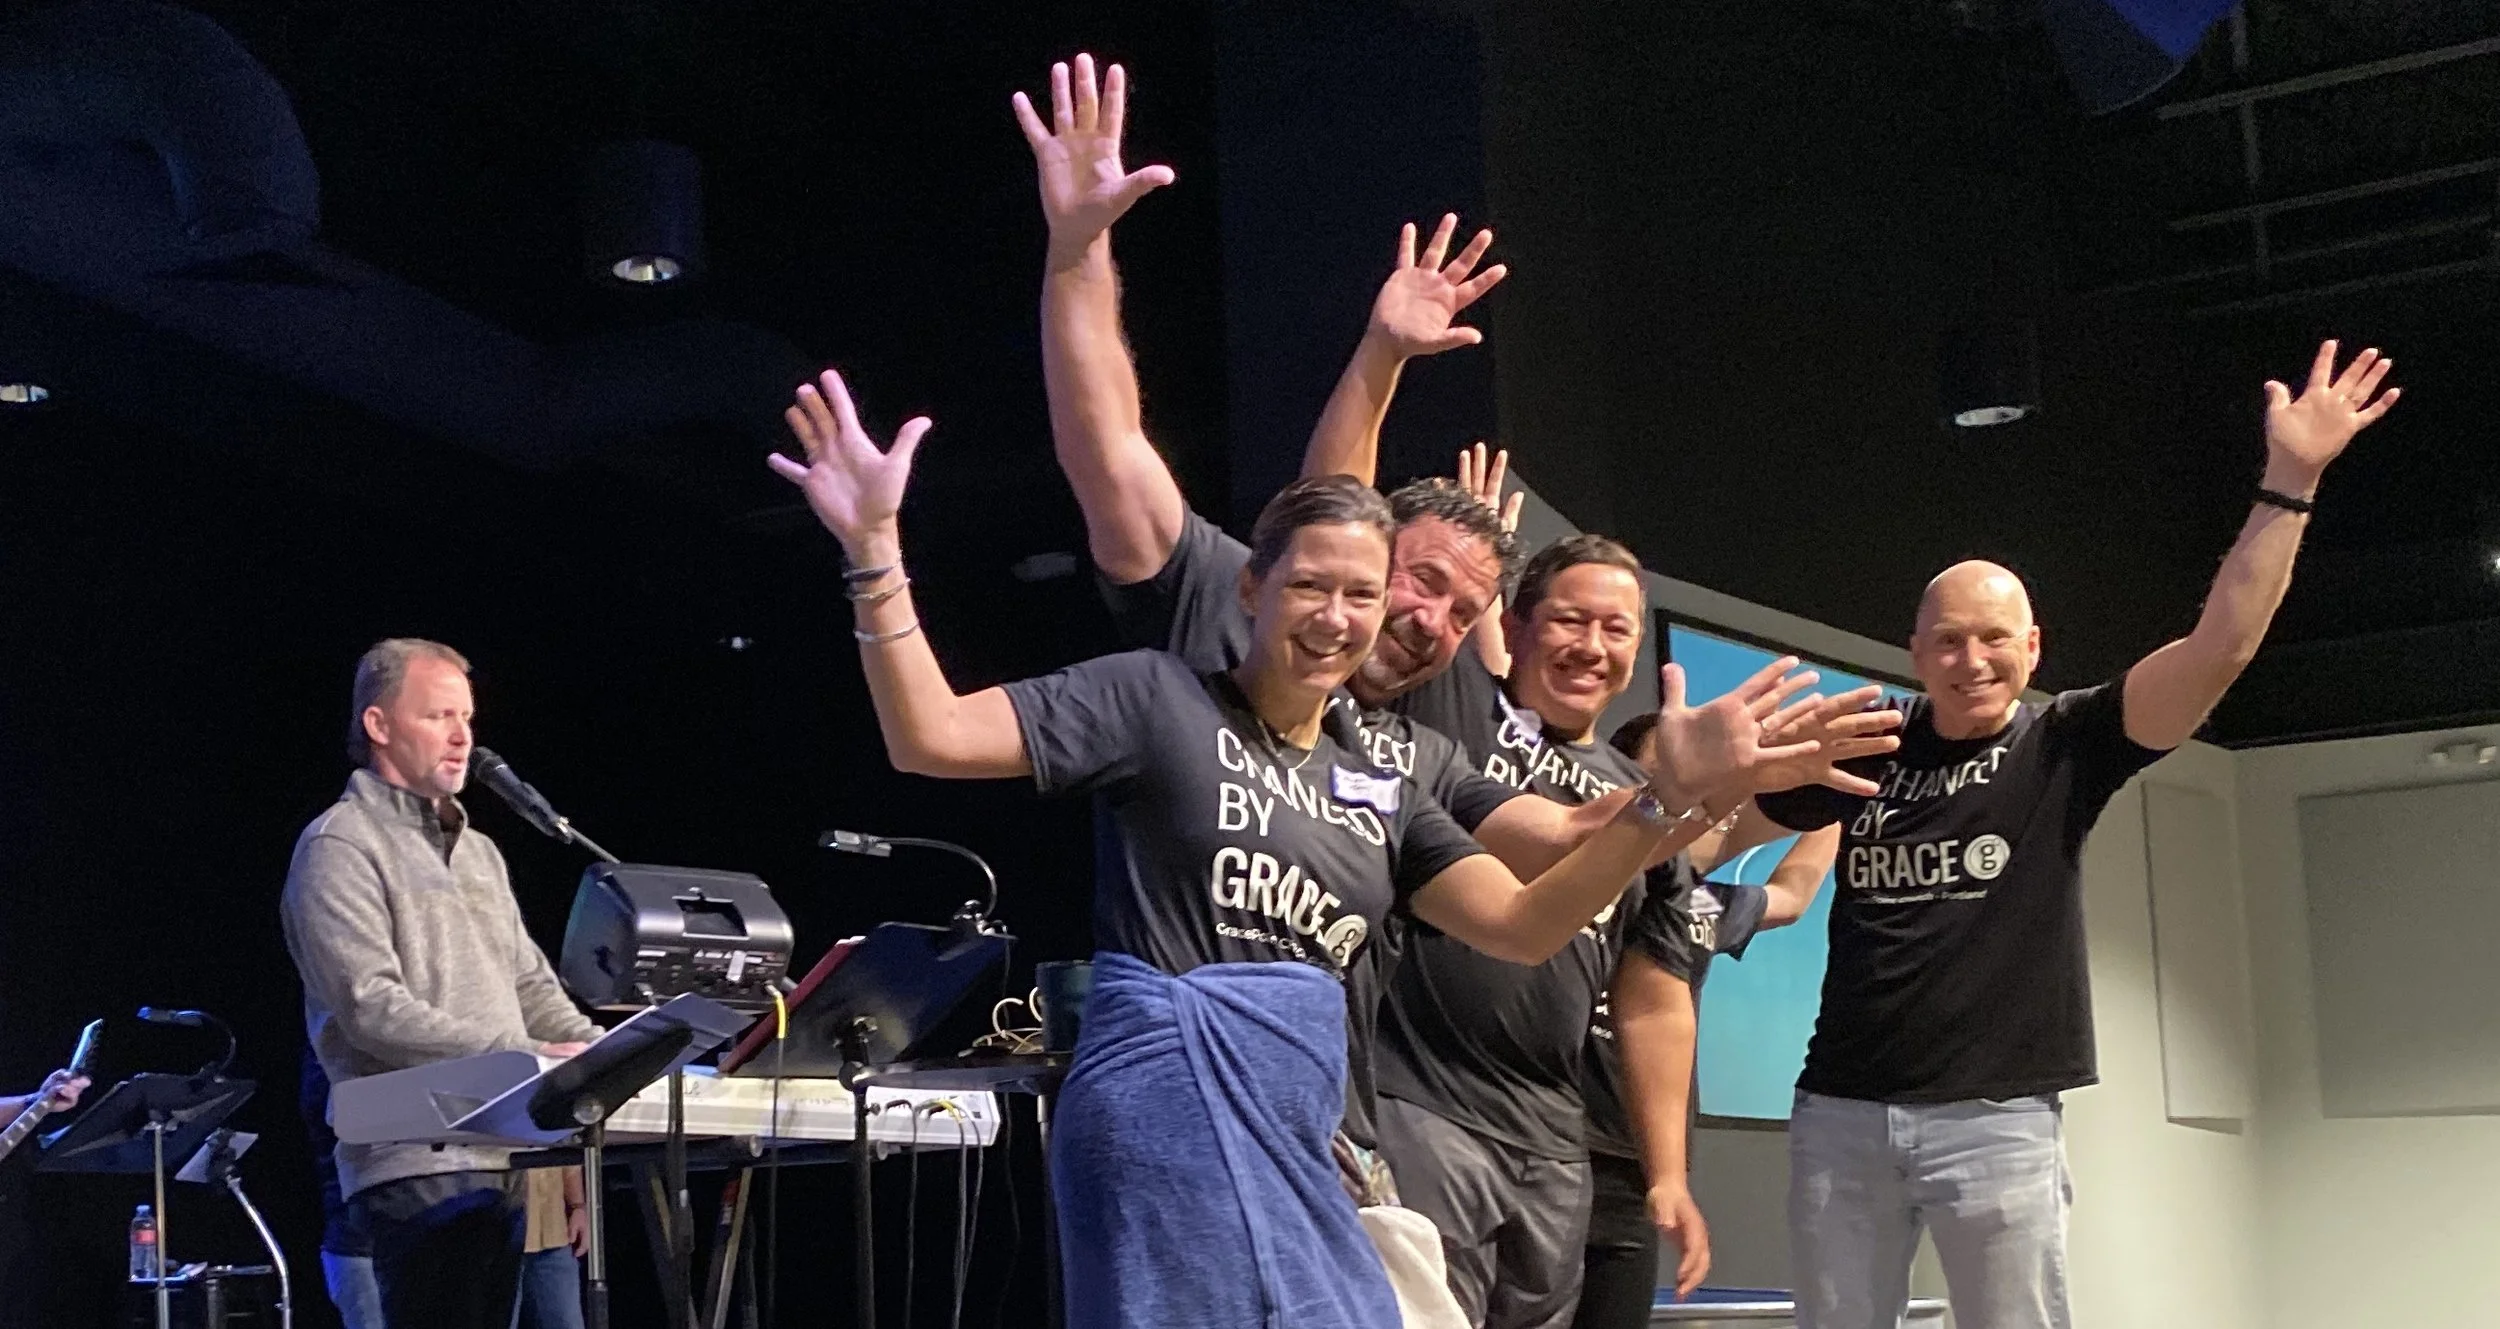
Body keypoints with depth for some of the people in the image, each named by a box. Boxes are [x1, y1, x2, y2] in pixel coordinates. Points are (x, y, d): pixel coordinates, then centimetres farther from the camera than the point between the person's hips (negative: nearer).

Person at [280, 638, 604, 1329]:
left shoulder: (479, 852, 24)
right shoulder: (341, 847, -4)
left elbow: (533, 986, 22)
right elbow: (373, 1009, -15)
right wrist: (528, 1055, -18)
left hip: (506, 1161, 8)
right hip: (420, 1163, -8)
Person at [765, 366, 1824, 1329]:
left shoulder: (1378, 787, 16)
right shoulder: (1160, 696, -1)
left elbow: (1524, 926, 8)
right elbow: (931, 737, -9)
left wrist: (1671, 798, -3)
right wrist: (874, 548, -20)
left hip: (1299, 1142, 7)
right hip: (1171, 1111, -7)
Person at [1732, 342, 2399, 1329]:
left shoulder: (2064, 745, 2)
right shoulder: (1863, 755, 8)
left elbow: (2220, 647, -8)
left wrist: (2289, 483, -15)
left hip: (1997, 1120, -2)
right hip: (1839, 1112, 3)